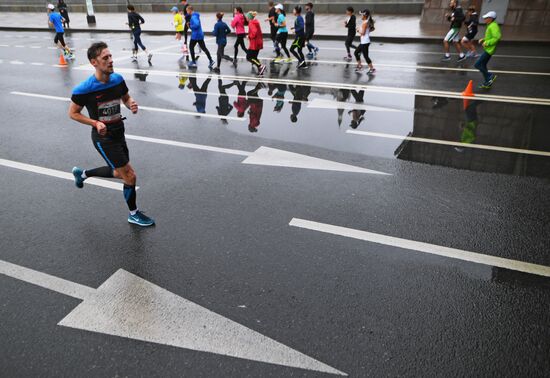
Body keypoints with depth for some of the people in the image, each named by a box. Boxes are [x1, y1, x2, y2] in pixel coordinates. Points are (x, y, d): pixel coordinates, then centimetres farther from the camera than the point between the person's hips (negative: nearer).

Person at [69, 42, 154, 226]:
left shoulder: (118, 79, -6)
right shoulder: (84, 89, -21)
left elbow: (126, 97, 12)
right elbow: (73, 113, -8)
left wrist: (132, 105, -12)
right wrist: (96, 123, -22)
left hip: (118, 134, 7)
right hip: (103, 139, -7)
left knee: (119, 173, 23)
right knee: (130, 175, -5)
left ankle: (83, 173, 46)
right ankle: (134, 214, 17)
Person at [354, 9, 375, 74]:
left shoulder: (364, 23, -18)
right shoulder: (368, 22, 9)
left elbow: (362, 33, -23)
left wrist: (358, 30, -5)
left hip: (365, 42, -10)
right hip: (364, 42, 10)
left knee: (365, 56, -5)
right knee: (356, 53, 18)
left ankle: (372, 69, 2)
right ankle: (360, 66, 26)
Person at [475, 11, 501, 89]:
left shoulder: (493, 26, -17)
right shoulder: (490, 26, 14)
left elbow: (497, 37, -26)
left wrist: (487, 43, -23)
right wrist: (483, 39, 12)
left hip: (489, 50, -10)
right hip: (487, 49, 10)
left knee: (477, 65, -11)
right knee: (482, 66, 14)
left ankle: (490, 75, -2)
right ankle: (488, 83, 20)